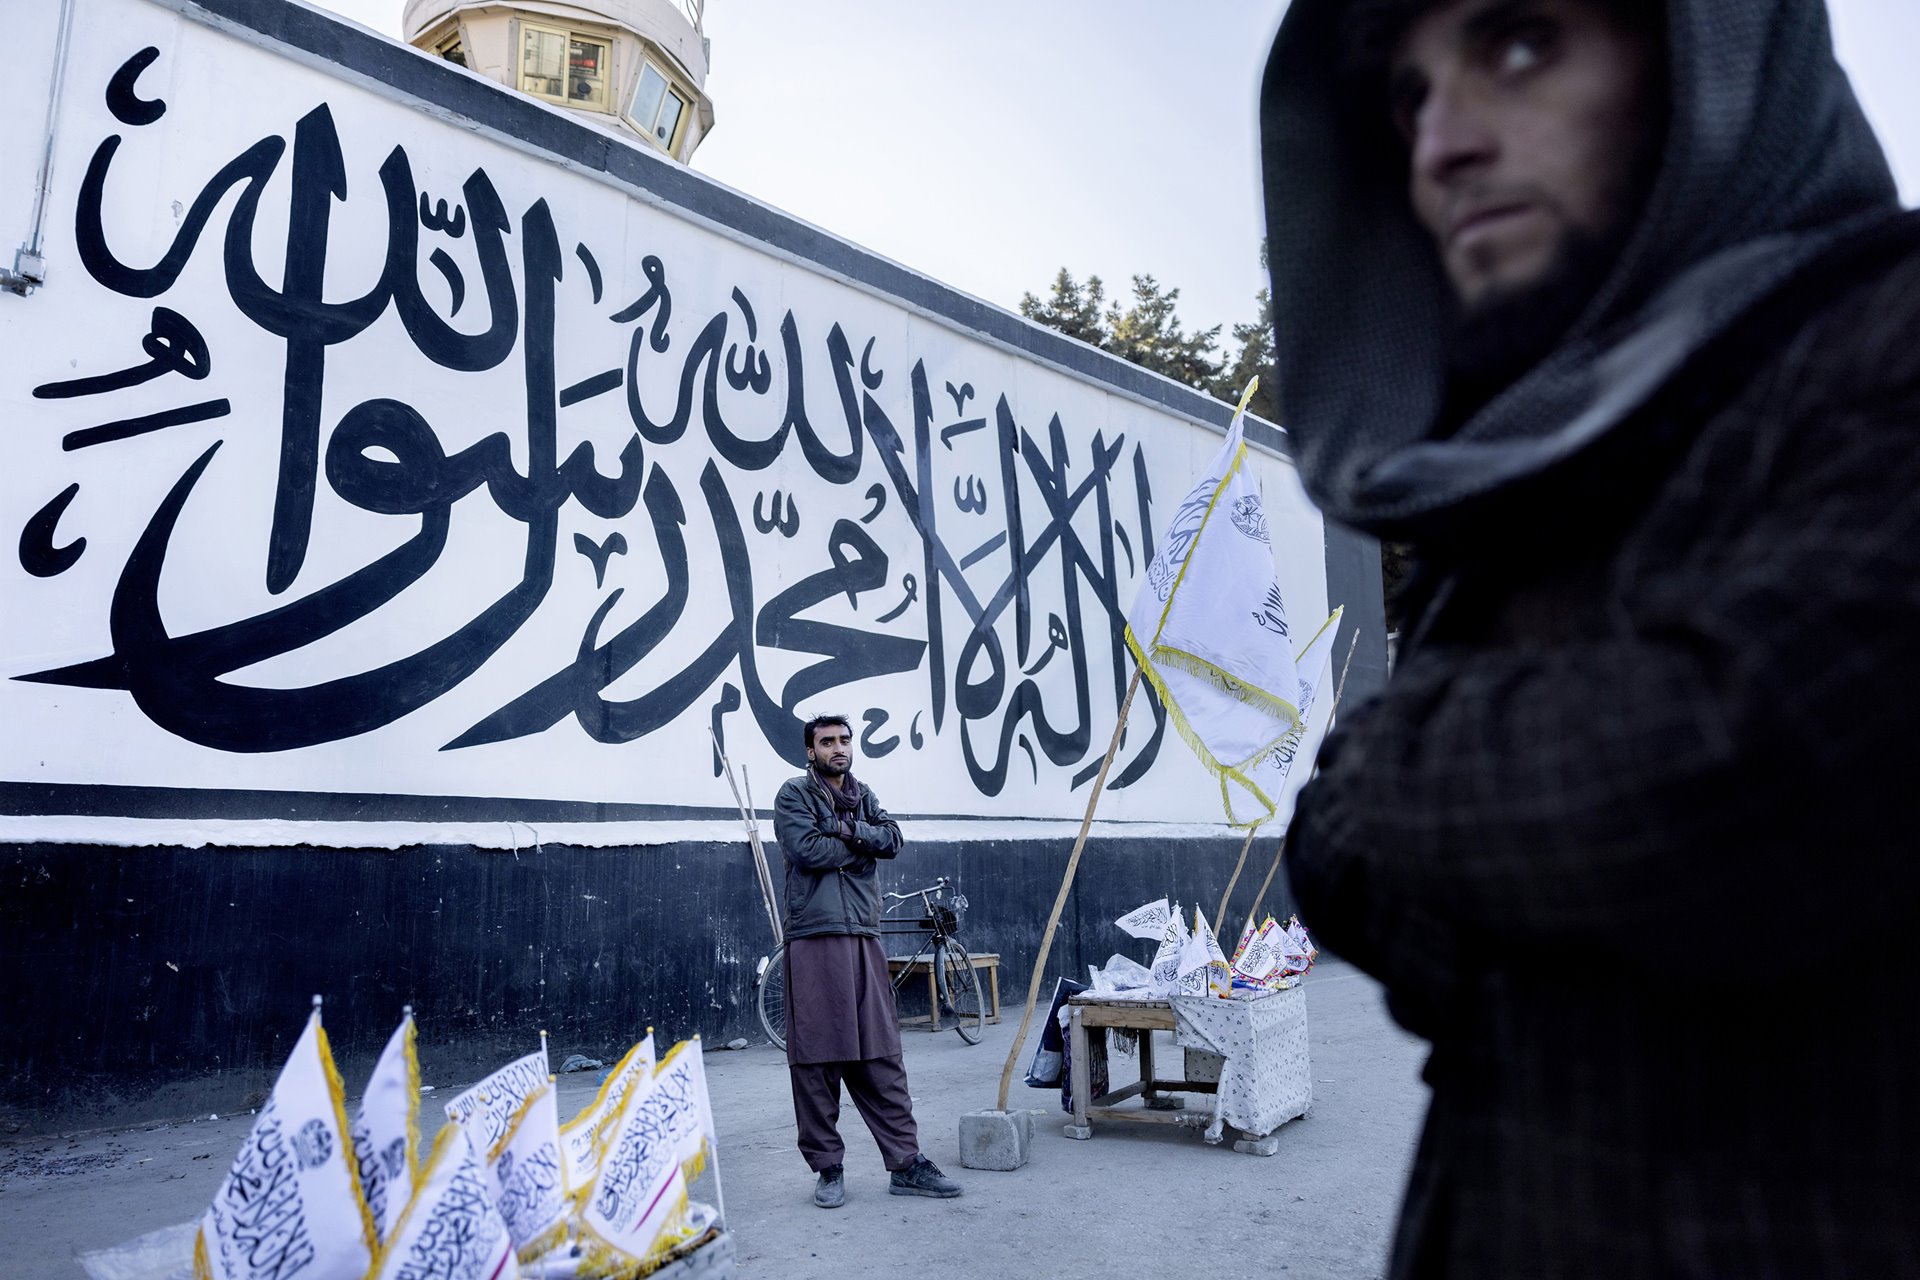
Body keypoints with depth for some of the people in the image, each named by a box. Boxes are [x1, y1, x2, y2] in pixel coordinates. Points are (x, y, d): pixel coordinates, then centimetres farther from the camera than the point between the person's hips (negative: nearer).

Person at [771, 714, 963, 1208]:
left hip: (864, 939, 5)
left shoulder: (863, 796, 18)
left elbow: (892, 839, 2)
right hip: (814, 940, -5)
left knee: (881, 1056, 7)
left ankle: (905, 1163, 13)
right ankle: (828, 1168, 14)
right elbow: (807, 850, -14)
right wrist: (861, 845, -3)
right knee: (816, 1060, 1)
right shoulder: (794, 794, 1)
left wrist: (849, 829, -13)